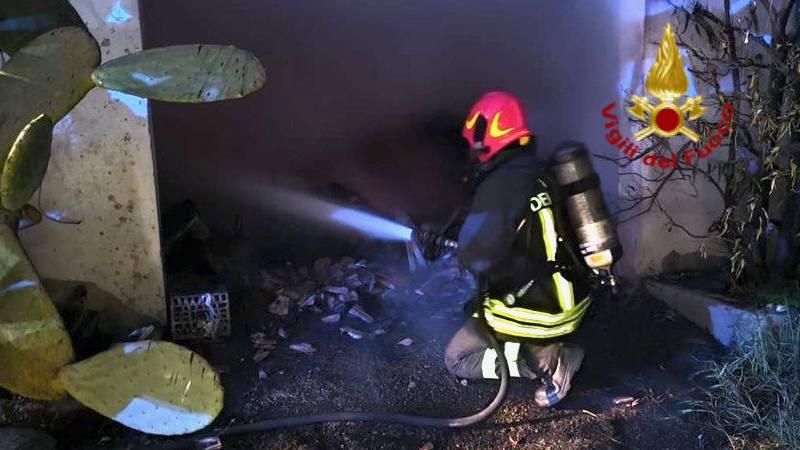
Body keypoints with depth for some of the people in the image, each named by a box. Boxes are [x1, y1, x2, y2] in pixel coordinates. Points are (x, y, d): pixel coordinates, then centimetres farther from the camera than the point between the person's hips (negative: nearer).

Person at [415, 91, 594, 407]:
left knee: (457, 359, 11)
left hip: (535, 313, -8)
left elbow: (476, 253, -31)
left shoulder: (503, 183, -22)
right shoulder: (538, 173, 6)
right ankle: (549, 350, 10)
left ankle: (544, 360, -6)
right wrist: (444, 242, 18)